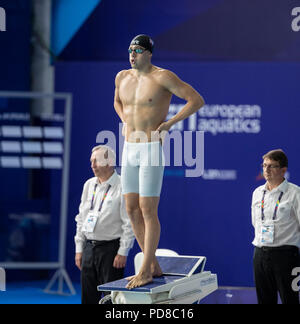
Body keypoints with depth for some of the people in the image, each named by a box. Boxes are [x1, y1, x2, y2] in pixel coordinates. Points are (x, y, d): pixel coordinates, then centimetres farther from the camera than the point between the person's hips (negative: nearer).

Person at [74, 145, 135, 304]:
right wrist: (79, 249, 11)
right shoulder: (89, 185, 11)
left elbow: (129, 223, -11)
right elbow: (81, 218, 16)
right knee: (88, 297, 8)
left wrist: (122, 253, -14)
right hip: (89, 248, 6)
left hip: (111, 248, -6)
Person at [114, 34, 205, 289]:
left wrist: (168, 123, -13)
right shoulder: (122, 77, 10)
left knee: (148, 211, -8)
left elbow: (197, 100, -11)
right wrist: (125, 121, 13)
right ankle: (154, 266, 17)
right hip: (129, 150, 7)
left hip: (152, 150, -7)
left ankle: (145, 272, -2)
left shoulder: (163, 77, -10)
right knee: (132, 209, 7)